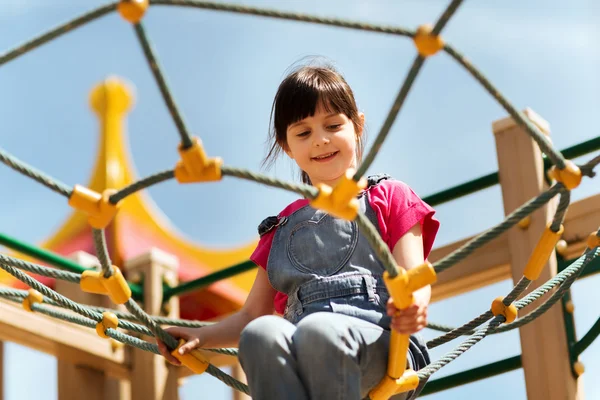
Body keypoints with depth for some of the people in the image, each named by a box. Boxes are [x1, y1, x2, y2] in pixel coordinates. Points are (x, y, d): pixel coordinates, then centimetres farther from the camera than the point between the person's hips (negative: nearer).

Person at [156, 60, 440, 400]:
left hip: (384, 348, -3)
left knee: (318, 329, -37)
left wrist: (413, 307, -22)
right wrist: (200, 338, 11)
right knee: (262, 333, -33)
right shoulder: (284, 227, 28)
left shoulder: (389, 198, 17)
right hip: (305, 368, 3)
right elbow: (253, 314, 30)